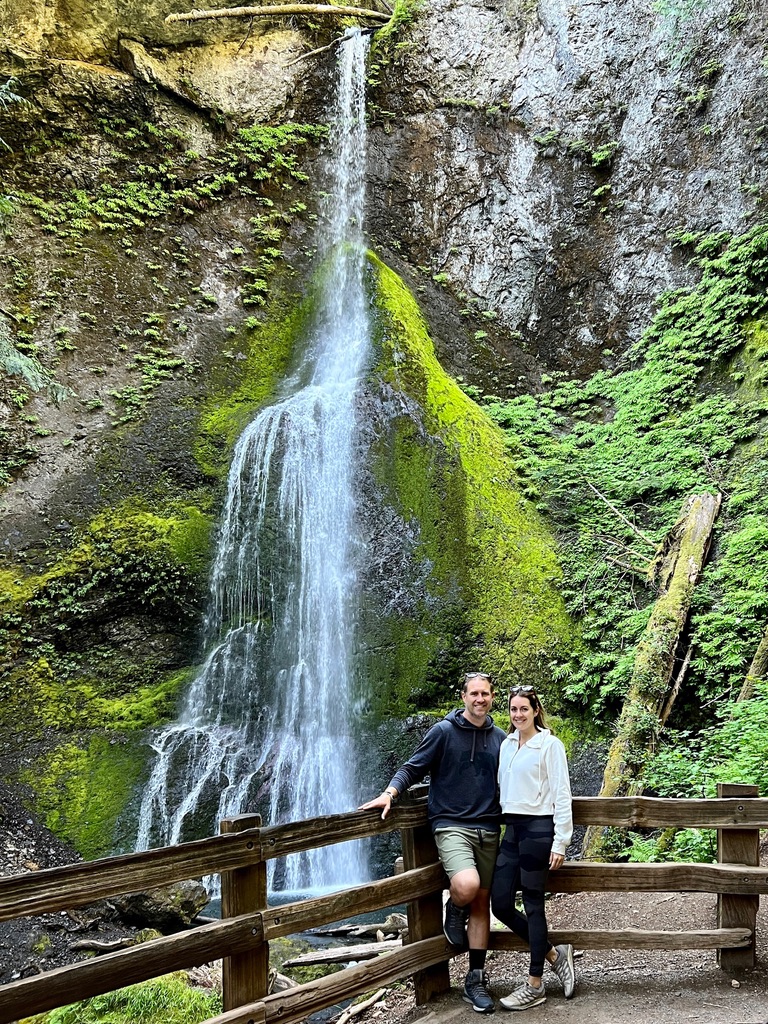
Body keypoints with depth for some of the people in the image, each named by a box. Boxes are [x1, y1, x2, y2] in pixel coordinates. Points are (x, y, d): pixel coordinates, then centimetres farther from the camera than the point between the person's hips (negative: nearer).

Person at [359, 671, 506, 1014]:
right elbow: (412, 768, -6)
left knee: (482, 902, 8)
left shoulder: (498, 738, 10)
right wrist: (389, 793, -20)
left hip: (488, 830, 5)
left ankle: (476, 980, 19)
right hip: (452, 826, -4)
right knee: (466, 885, -28)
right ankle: (455, 909, 9)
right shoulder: (443, 731, -5)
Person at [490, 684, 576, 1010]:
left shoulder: (550, 744, -7)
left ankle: (535, 985, 15)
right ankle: (555, 954, 23)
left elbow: (561, 795, -9)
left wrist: (560, 842, -12)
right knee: (501, 904, 5)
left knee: (533, 904, 1)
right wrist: (503, 825, 13)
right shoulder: (506, 745, 11)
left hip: (537, 828, -7)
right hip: (512, 828, 7)